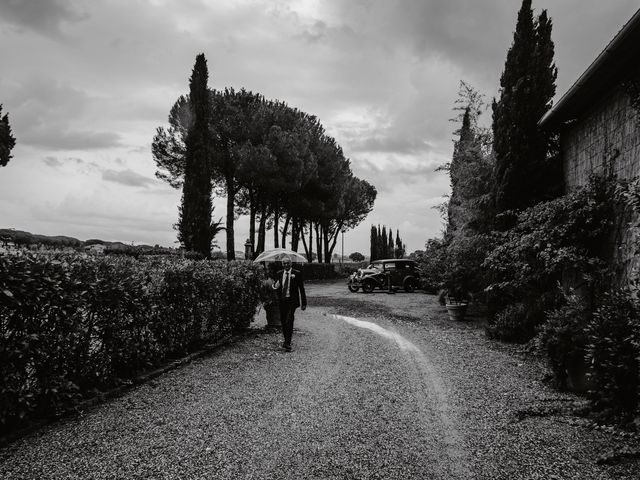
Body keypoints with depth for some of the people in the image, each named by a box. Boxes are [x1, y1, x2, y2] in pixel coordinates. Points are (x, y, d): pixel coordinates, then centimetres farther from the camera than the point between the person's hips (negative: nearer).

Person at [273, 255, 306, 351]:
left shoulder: (297, 273, -3)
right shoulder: (279, 273, 8)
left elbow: (301, 288, 0)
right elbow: (276, 286, 16)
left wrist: (304, 303, -1)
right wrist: (275, 286, -10)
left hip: (292, 301, -4)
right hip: (282, 300, 5)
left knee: (289, 321, -17)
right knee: (283, 321, 9)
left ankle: (287, 343, -19)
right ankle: (286, 341, 25)